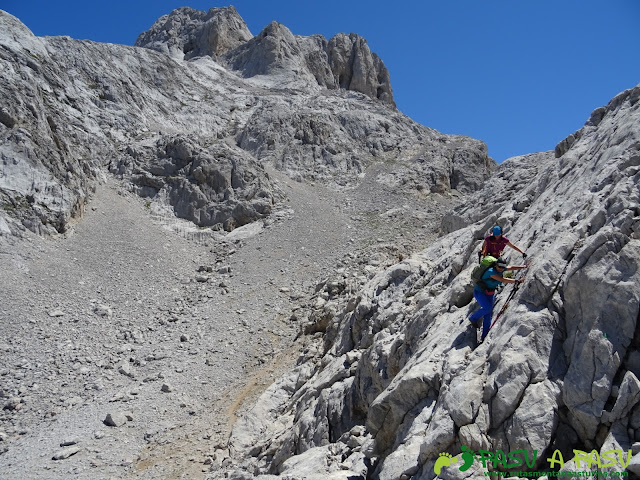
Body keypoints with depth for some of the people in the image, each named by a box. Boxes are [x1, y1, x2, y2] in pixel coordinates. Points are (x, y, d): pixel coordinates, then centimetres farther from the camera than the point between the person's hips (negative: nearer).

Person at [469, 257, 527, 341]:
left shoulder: (501, 269, -7)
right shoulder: (491, 271, -30)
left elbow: (512, 267, 7)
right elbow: (503, 280, -36)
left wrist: (524, 267, 4)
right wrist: (517, 281, -35)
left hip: (490, 293, 7)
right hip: (479, 292, -7)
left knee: (488, 315, 0)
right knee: (487, 308, -25)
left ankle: (484, 337, 4)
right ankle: (473, 319, 2)